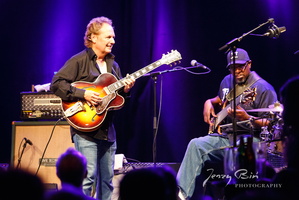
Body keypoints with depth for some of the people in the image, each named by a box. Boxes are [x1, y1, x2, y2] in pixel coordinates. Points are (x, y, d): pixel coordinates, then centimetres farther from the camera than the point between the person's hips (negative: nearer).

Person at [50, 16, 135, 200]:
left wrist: (125, 90, -1)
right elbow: (57, 84, -13)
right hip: (85, 126, -7)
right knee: (88, 177, -12)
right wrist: (83, 94, -21)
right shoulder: (79, 61, -5)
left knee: (107, 179, 10)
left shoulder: (113, 65, 17)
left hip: (107, 129, 7)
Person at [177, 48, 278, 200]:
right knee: (196, 145, -18)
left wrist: (247, 118, -28)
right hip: (225, 135, 7)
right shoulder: (227, 81, 16)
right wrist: (209, 102, 15)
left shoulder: (263, 89, -8)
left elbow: (270, 124, -12)